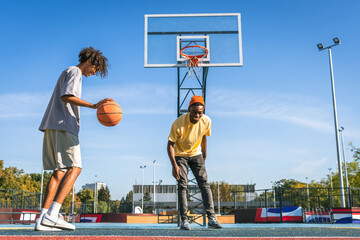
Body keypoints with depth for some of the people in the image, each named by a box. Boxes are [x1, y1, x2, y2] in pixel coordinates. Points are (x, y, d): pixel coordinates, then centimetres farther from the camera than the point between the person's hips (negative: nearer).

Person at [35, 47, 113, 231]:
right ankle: (52, 215, -24)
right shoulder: (74, 72, 0)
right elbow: (66, 97, -16)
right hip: (63, 126, -10)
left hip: (52, 128, 10)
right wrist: (94, 106, -25)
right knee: (74, 168, -15)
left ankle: (42, 219, -5)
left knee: (59, 172, 2)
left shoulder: (67, 74, 30)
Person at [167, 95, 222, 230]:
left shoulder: (206, 121, -16)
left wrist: (204, 155, 14)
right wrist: (174, 165, -29)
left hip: (196, 154, 3)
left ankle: (211, 219, -8)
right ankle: (184, 220, -5)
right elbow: (170, 144, -21)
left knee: (204, 184, -8)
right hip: (180, 155, -3)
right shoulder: (179, 123, -27)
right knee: (182, 185, -11)